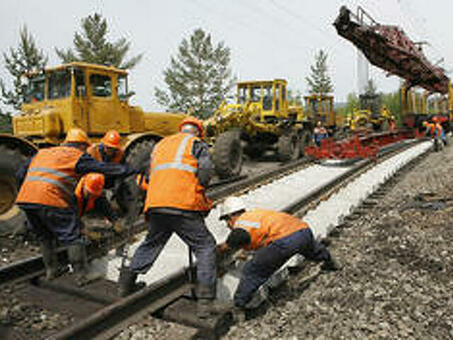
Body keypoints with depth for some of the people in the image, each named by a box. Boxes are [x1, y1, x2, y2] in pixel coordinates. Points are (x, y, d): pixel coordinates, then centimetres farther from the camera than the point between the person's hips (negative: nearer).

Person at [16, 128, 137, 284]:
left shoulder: (42, 152, 27)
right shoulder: (77, 156, 7)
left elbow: (21, 175, 26)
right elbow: (104, 168, 3)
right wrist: (132, 170, 9)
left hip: (25, 199, 7)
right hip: (51, 201, -7)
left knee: (44, 237, 25)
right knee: (72, 238, 5)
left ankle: (51, 271, 34)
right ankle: (82, 275, 8)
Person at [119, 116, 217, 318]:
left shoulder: (160, 144, 29)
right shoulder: (196, 143, 11)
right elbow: (205, 171, -5)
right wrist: (199, 191, 9)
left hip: (155, 205, 6)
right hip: (183, 206, -5)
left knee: (151, 244, 28)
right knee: (206, 247, 3)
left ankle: (127, 281, 34)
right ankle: (204, 300, -5)